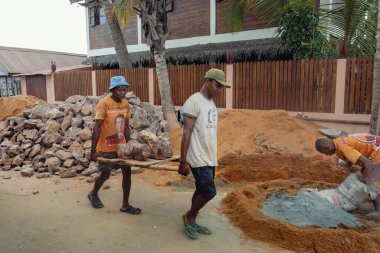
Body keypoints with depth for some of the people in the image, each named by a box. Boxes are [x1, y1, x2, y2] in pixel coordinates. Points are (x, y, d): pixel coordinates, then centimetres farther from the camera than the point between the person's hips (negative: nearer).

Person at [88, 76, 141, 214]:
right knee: (105, 174, 9)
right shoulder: (104, 103, -18)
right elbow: (97, 128, -18)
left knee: (127, 172, 3)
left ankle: (125, 205, 16)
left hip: (121, 146, 5)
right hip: (106, 148, -5)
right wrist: (93, 150, -18)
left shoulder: (126, 104, 1)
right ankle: (93, 194, 40)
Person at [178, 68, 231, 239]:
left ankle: (192, 222, 30)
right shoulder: (194, 102, -15)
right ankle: (189, 216, 19)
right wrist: (183, 160, -18)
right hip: (198, 158, -8)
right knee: (209, 192, -6)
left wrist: (212, 157, 18)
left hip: (210, 158, 9)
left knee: (201, 191, 14)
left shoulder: (211, 104, 12)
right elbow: (187, 133, -17)